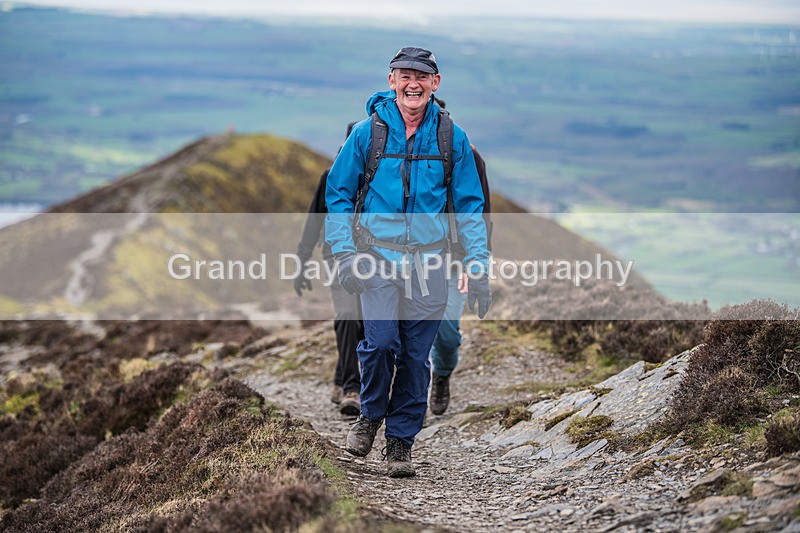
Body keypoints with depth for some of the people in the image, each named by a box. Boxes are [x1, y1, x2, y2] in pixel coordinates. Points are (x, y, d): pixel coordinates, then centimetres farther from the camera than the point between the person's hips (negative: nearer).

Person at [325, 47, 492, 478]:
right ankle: (370, 415, 11)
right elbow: (338, 194, 6)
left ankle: (400, 442, 16)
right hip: (378, 254, -2)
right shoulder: (367, 132, -1)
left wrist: (477, 267, 1)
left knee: (416, 356, 3)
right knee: (381, 341, -17)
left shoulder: (452, 138, 4)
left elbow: (469, 206, 8)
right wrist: (344, 252, -5)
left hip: (428, 261, 2)